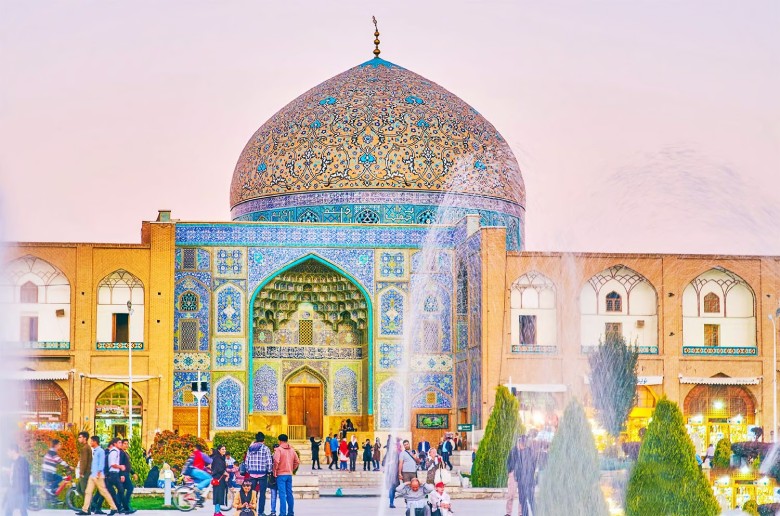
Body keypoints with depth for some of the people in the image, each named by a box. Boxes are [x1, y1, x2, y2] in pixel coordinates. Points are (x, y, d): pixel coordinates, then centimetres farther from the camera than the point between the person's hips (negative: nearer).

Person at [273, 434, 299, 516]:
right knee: (289, 493, 12)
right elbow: (297, 462, 10)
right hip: (289, 474, 5)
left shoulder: (278, 449, -9)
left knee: (282, 494, -6)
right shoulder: (292, 450, 9)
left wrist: (275, 471, -9)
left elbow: (276, 461, -20)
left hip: (281, 474, -5)